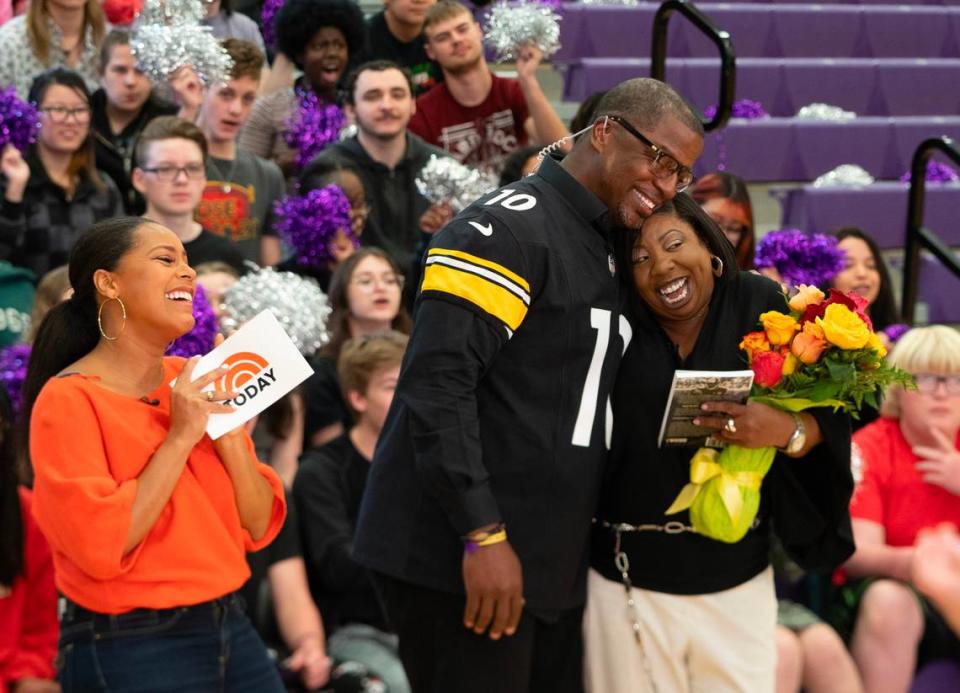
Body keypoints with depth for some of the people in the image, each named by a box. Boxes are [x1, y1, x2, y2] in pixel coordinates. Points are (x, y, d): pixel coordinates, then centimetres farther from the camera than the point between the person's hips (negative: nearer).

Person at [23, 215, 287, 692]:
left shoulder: (193, 382, 7)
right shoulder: (68, 400, -11)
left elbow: (259, 527, 5)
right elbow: (101, 547, -21)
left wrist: (228, 431, -9)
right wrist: (180, 437, -19)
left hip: (230, 631, 6)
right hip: (130, 653, -6)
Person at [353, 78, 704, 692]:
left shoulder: (608, 255, 17)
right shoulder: (509, 230, -12)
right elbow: (438, 384, -21)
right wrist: (483, 536, -23)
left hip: (552, 566, 9)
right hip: (458, 559, -9)